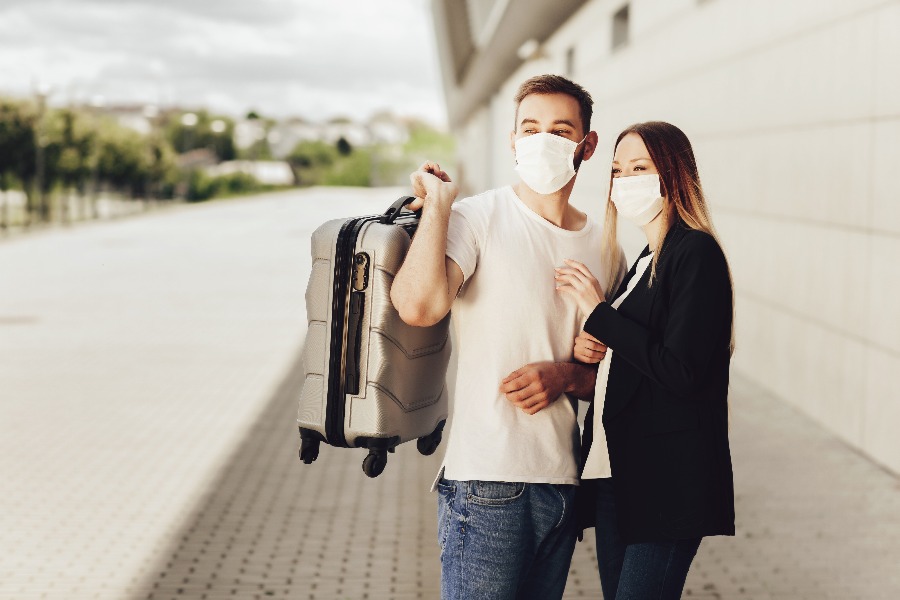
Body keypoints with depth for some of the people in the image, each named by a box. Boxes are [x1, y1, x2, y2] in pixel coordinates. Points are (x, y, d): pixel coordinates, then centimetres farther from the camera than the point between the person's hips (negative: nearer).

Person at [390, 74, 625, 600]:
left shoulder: (603, 247, 12)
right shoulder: (477, 217, -4)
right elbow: (418, 305, -23)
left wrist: (564, 376, -4)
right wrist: (437, 201, -12)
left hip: (564, 480, 6)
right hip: (487, 480, -5)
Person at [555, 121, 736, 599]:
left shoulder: (696, 253, -12)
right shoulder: (647, 259, 15)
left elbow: (681, 372, -21)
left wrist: (597, 311, -15)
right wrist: (588, 348, 0)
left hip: (666, 481, -9)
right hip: (616, 470, 9)